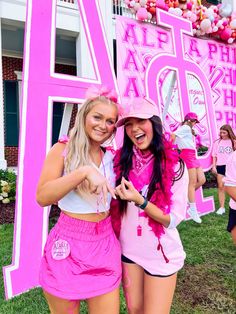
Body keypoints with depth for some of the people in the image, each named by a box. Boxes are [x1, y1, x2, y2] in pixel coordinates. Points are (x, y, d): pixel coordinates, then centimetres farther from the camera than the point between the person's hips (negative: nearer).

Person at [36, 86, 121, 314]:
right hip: (67, 245, -3)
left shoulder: (111, 157, 5)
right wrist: (84, 171, -29)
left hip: (105, 244, 4)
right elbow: (42, 197, -18)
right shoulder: (63, 150, -7)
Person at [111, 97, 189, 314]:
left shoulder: (174, 166, -16)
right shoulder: (121, 160, -8)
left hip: (161, 254, -3)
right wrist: (114, 194, -16)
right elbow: (114, 204, 5)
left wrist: (140, 201, -28)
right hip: (128, 250, 3)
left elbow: (173, 219, -15)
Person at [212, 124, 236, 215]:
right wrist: (214, 166, 2)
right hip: (220, 166, 1)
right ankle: (222, 207, 11)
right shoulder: (217, 142, 8)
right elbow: (214, 155, 8)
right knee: (221, 187, 3)